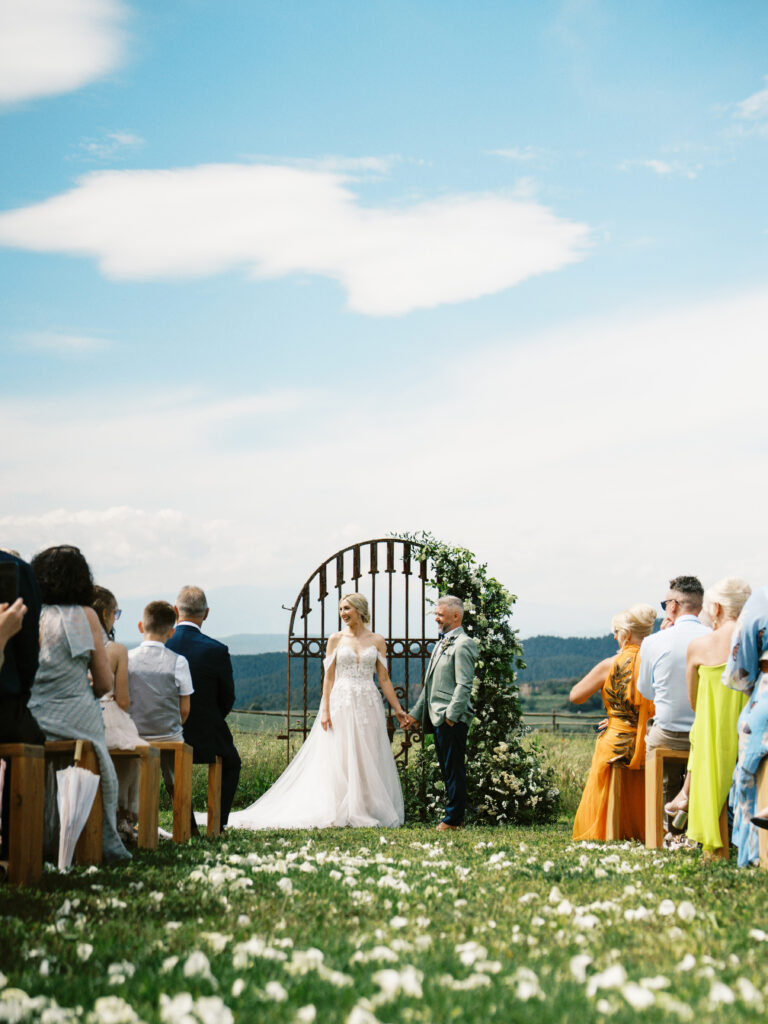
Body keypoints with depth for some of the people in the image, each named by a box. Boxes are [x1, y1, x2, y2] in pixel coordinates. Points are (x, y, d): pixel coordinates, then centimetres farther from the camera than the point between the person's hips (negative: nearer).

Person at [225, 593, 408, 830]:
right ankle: (341, 812, 1)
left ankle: (368, 811, 8)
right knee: (339, 760, -3)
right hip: (341, 703, -1)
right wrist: (325, 709, -6)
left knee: (369, 760, 1)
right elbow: (328, 676, 2)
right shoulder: (336, 639, 4)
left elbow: (384, 679, 8)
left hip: (368, 704, 1)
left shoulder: (377, 641, 7)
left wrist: (397, 709, 4)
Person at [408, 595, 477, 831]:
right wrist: (416, 712, 24)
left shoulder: (462, 645, -11)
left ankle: (453, 818, -1)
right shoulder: (441, 643, 20)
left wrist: (451, 715, -21)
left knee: (454, 769, -5)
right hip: (438, 718, 10)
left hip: (452, 720, -10)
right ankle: (454, 816, 18)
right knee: (447, 769, 12)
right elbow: (430, 684, 25)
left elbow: (464, 685, -18)